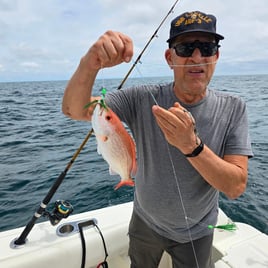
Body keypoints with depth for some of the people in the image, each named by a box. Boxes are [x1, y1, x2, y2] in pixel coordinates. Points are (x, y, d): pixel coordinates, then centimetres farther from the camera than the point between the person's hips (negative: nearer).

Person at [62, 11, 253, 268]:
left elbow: (236, 187, -23)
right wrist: (89, 65, -44)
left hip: (195, 233, 0)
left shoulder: (233, 109, -18)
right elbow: (74, 110, -24)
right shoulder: (143, 99, -19)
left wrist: (191, 145, -40)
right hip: (144, 222, 1)